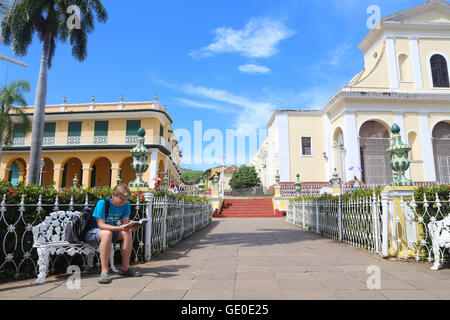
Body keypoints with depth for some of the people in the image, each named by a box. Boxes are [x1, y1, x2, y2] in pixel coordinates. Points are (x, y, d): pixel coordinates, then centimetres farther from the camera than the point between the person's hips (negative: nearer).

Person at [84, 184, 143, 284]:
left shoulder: (126, 204, -6)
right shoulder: (102, 203, -23)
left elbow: (125, 224, -6)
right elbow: (101, 225, -27)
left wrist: (131, 228, -30)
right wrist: (119, 228, -40)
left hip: (111, 230, 5)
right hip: (92, 232, -5)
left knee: (127, 233, -22)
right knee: (107, 233, -38)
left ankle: (125, 268, -14)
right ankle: (104, 272, -35)